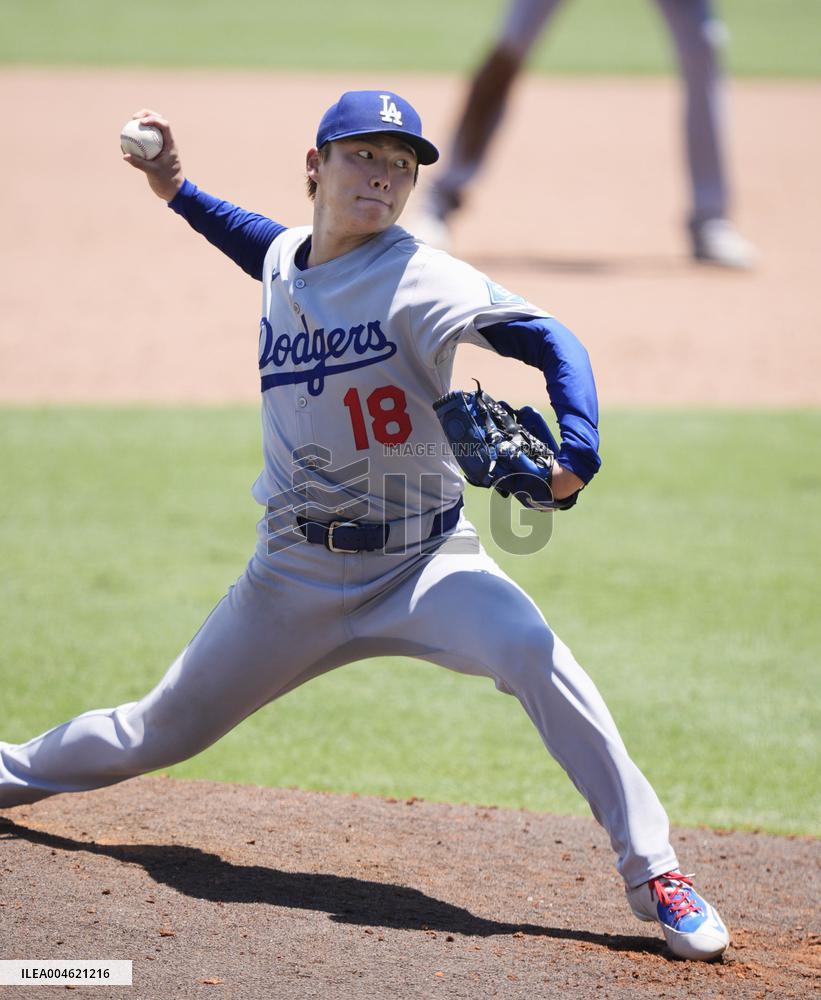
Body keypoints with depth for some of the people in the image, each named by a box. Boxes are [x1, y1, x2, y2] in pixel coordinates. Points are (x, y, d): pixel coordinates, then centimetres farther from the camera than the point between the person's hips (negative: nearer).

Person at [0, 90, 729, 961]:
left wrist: (576, 455, -43)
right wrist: (179, 193, 20)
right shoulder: (286, 261, 2)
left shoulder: (418, 279, -16)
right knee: (163, 731, 14)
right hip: (297, 574, 4)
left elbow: (549, 339, -27)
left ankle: (652, 871, -27)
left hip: (420, 562, -4)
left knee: (533, 653, -33)